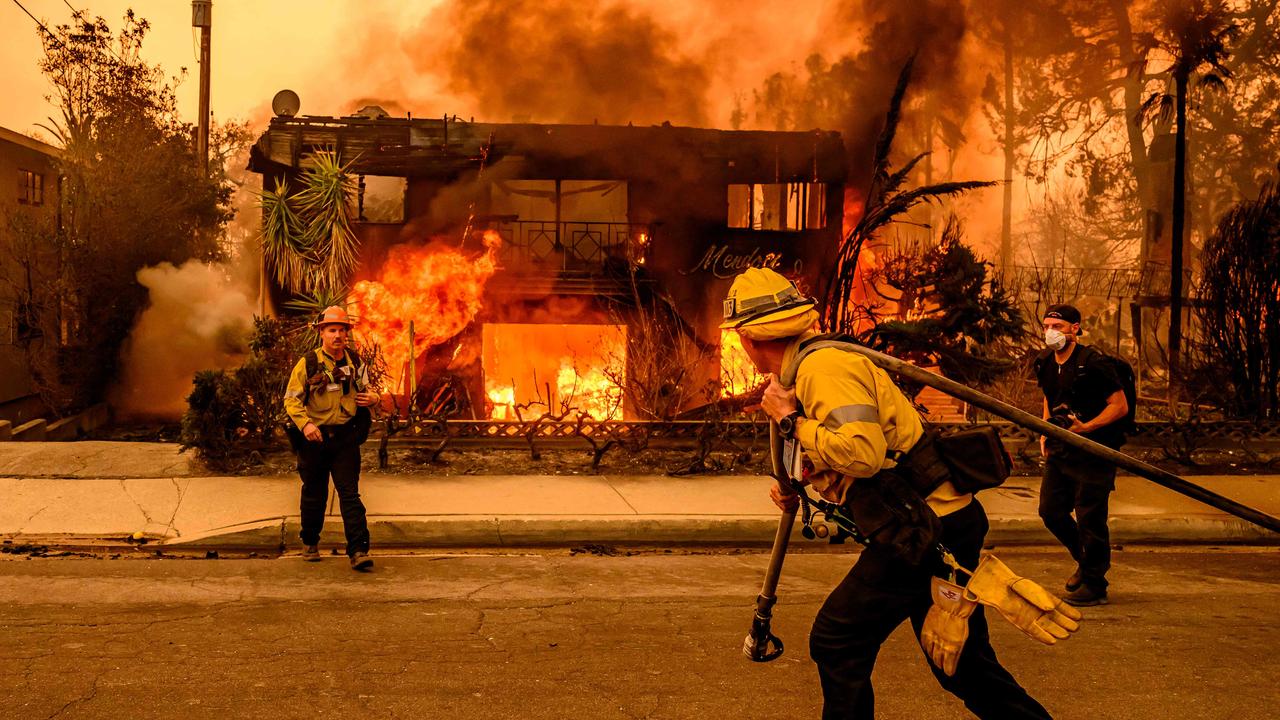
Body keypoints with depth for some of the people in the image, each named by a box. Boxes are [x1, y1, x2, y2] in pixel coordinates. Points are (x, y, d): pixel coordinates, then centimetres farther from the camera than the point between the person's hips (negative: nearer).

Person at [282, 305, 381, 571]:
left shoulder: (355, 362, 6)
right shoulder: (307, 363, -5)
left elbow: (366, 389, 21)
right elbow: (291, 399, -6)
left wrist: (373, 397, -4)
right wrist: (305, 424, -22)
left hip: (345, 438, 1)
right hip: (315, 438, -1)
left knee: (350, 493, -7)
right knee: (313, 494, 13)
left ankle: (359, 551, -10)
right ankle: (310, 543, 32)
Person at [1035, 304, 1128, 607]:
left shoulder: (1092, 363, -16)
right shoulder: (1045, 363, 7)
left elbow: (1120, 406, -14)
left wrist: (1086, 427, -24)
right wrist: (1045, 433, 11)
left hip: (1093, 452, -8)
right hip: (1060, 450, 8)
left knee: (1089, 518, -3)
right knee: (1050, 511, 10)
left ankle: (1094, 586, 11)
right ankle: (1085, 560, 34)